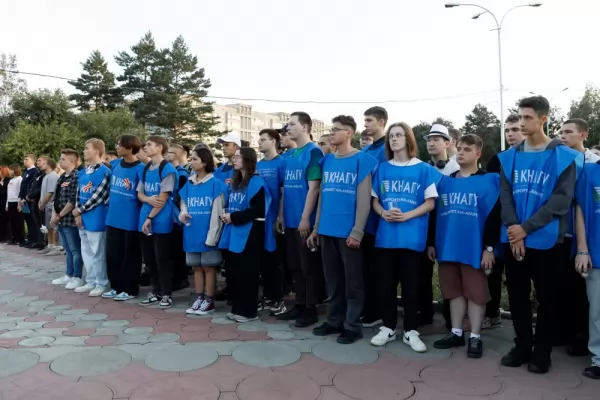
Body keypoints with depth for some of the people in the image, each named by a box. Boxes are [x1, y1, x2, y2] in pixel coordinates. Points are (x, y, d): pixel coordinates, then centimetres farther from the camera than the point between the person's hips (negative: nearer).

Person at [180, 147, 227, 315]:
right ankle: (199, 299, 24)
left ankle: (209, 301, 16)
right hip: (192, 232, 6)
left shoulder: (216, 184, -10)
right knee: (196, 267, 13)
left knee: (209, 267, 5)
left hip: (207, 233, -6)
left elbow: (217, 211, -11)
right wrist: (182, 213, -6)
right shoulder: (188, 184, 9)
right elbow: (183, 204, 18)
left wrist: (211, 235, -15)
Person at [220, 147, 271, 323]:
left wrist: (234, 217, -16)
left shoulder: (256, 182, -10)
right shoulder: (235, 181, 17)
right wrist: (226, 215, 2)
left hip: (249, 233, -8)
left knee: (247, 272, -2)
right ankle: (237, 308, 22)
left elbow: (258, 210, -17)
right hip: (234, 232, 8)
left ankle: (248, 311, 9)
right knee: (233, 271, 10)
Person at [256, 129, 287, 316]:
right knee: (262, 259, 13)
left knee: (274, 260, 2)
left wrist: (280, 217, -13)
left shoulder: (281, 163, -8)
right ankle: (267, 296, 25)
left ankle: (277, 299, 14)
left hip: (273, 219, -6)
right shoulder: (258, 165, 11)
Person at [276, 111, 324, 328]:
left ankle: (311, 309, 14)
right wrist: (281, 215, 13)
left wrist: (305, 218, -17)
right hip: (290, 220, 8)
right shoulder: (289, 155, 13)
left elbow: (313, 188, -15)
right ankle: (299, 304, 26)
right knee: (295, 265, 15)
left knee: (309, 266, 3)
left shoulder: (313, 152, -10)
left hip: (305, 221, -8)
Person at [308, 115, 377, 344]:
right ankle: (334, 320, 27)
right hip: (327, 230, 6)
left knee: (352, 280, 6)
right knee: (332, 279, 15)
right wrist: (316, 227, 13)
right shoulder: (327, 160, 11)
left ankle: (352, 325, 17)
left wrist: (357, 231, -15)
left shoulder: (362, 160, -6)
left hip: (349, 231, -6)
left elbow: (364, 199, -10)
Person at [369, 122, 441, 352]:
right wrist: (384, 213, -9)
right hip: (385, 235, 3)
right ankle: (388, 327, 22)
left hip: (412, 236, -3)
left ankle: (410, 331, 18)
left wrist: (407, 215, -15)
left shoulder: (423, 169, 1)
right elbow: (375, 201, 12)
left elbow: (430, 203, -1)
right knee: (385, 283, 7)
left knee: (410, 285, 5)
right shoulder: (382, 169, 9)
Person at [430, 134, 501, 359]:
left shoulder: (489, 180, -3)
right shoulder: (444, 182, 11)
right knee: (454, 291, 13)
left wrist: (489, 247, -12)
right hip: (447, 247, 5)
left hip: (474, 249, -5)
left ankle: (475, 337, 17)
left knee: (475, 292, 5)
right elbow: (435, 213, 15)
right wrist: (431, 242, 13)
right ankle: (456, 333, 26)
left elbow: (494, 216, -8)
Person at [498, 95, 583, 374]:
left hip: (547, 240, -3)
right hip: (513, 239, 3)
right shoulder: (509, 157, 7)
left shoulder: (564, 156, -3)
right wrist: (513, 228, -11)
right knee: (517, 296, 10)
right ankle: (522, 345, 26)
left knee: (547, 298, 6)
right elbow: (505, 196, 3)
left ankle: (542, 350, 23)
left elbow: (561, 200, -10)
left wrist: (526, 227, -16)